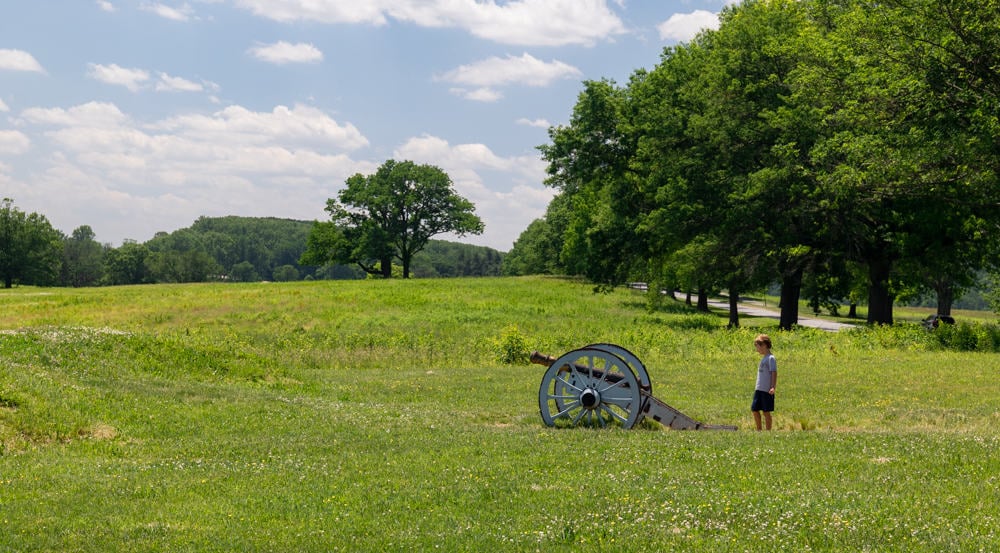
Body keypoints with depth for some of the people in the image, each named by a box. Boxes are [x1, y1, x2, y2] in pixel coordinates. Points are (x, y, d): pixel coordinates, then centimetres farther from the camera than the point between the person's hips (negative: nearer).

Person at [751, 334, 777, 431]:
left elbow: (774, 373, -16)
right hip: (758, 390, 9)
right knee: (755, 410, 8)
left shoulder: (771, 358, -10)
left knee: (766, 411, -2)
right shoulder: (764, 358, 17)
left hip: (767, 390, -9)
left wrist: (773, 387, -24)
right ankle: (759, 431, 17)